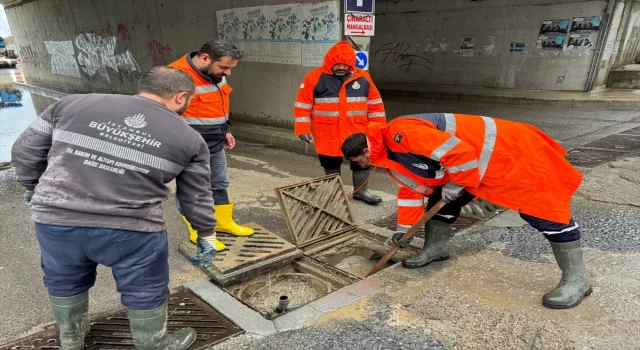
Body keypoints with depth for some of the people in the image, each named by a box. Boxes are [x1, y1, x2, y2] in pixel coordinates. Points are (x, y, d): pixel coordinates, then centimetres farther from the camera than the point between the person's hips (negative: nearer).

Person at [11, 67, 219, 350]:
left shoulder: (73, 104, 6)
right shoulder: (189, 139, 1)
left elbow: (24, 152, 10)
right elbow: (196, 199, 7)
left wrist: (38, 195, 25)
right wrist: (207, 237, 21)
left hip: (55, 220, 4)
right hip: (132, 229, -3)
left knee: (64, 283, 28)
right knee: (145, 293, 18)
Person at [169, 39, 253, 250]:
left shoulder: (215, 74, 4)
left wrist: (225, 131, 18)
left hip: (215, 145, 9)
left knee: (220, 185, 20)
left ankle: (224, 223, 38)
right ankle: (199, 234, 23)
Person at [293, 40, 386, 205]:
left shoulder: (363, 78, 0)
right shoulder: (314, 78, -7)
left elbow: (375, 104, 6)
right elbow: (303, 106, -6)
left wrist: (378, 128, 4)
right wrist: (303, 129, -11)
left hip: (357, 132, 2)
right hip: (328, 134, -1)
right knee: (331, 164, 13)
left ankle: (361, 190, 28)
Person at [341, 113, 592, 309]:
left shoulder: (402, 134, -27)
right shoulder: (390, 156, 7)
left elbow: (459, 153, -31)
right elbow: (412, 188, 20)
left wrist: (455, 185, -15)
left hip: (505, 153, -10)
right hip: (473, 164, 10)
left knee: (543, 212, -5)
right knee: (441, 202, 14)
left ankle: (576, 281, 5)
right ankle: (435, 250, 32)